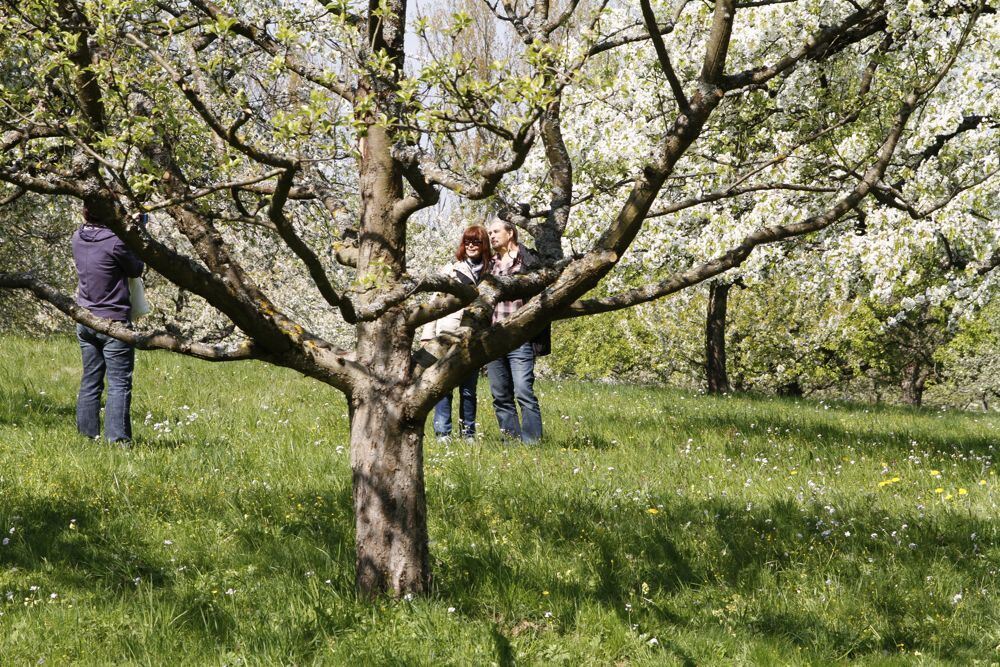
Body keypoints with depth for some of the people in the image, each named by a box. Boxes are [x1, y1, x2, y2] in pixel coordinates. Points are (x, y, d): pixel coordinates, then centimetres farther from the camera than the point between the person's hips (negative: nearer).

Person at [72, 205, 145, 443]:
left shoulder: (78, 238, 1)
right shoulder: (114, 242, -19)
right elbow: (136, 270, -5)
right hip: (113, 322, -7)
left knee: (90, 382, 12)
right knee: (119, 383, -4)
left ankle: (87, 436, 13)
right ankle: (117, 437, -9)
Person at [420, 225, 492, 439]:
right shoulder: (451, 270, 6)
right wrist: (427, 335, -1)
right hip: (447, 336, -1)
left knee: (469, 389, 6)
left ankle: (468, 434, 13)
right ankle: (442, 433, -1)